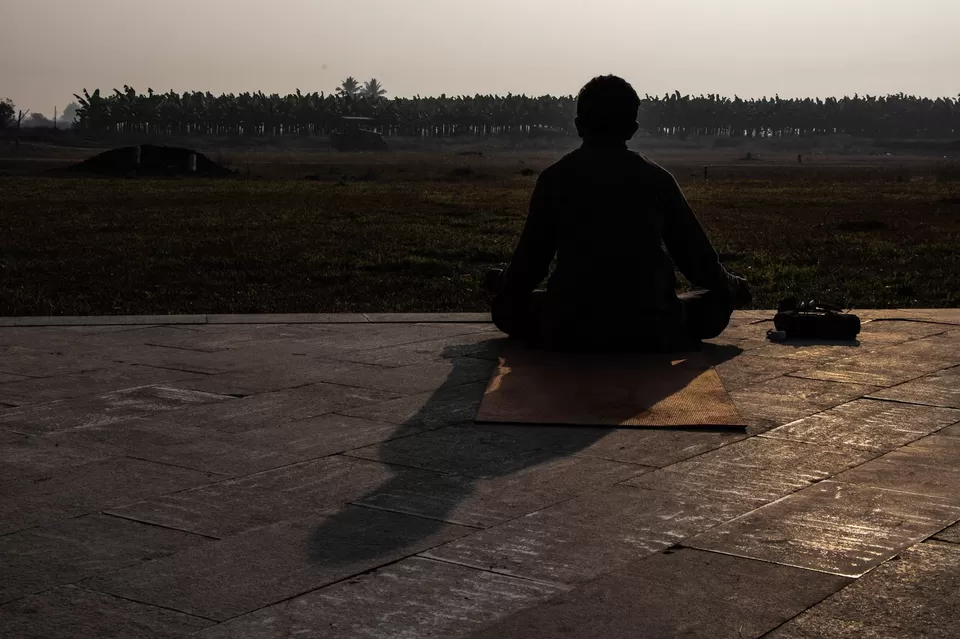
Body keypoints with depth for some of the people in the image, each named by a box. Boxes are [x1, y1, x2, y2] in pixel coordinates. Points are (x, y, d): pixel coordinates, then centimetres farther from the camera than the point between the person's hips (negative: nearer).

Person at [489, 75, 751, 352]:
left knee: (506, 306, 26)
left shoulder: (555, 177, 1)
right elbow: (695, 254, 9)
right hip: (649, 331, 0)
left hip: (570, 332, 0)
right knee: (716, 305, 26)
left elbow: (531, 258, 7)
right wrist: (732, 287, 30)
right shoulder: (656, 178, 3)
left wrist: (504, 283, 30)